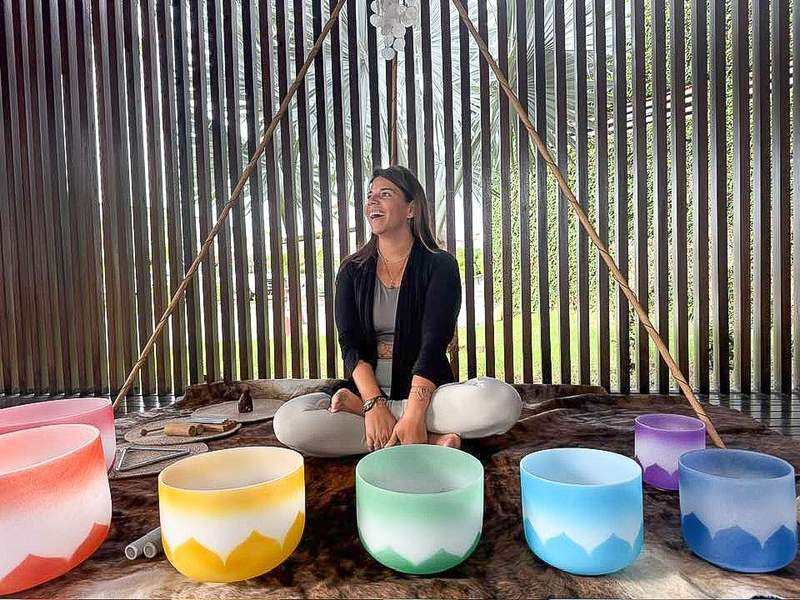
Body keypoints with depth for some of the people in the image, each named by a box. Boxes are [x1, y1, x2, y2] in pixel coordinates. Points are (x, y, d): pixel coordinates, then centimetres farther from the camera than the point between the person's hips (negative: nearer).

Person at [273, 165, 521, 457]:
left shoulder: (439, 265, -3)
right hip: (367, 387, 2)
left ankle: (357, 409, -19)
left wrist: (414, 415, -27)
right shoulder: (352, 270, 6)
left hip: (426, 391, -1)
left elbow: (434, 344, -15)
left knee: (504, 400, -30)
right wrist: (375, 403, -21)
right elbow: (351, 345, -4)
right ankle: (430, 440, -20)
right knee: (288, 421, -24)